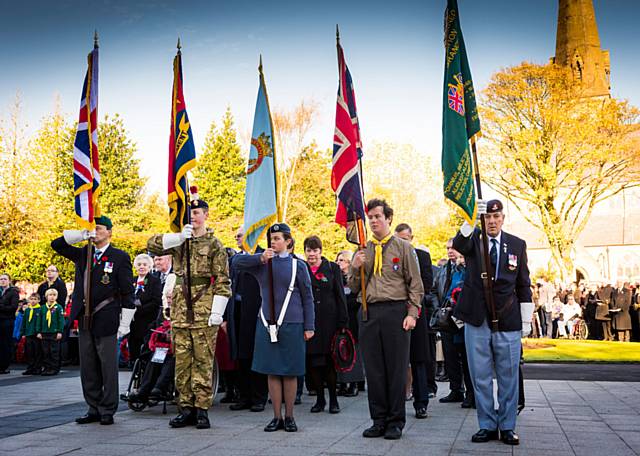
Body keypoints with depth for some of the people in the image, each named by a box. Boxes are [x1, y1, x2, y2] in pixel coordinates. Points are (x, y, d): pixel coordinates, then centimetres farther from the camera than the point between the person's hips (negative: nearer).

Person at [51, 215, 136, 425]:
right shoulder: (83, 254, 13)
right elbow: (57, 244, 11)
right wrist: (81, 235, -2)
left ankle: (108, 411, 10)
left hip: (106, 321, -5)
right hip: (84, 321, 6)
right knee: (88, 368, 10)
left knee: (108, 368, 0)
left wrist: (125, 322, -9)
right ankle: (94, 409, 20)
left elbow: (127, 292, -4)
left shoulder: (120, 257, -2)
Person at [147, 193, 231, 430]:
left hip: (204, 312, -4)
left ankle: (202, 409, 5)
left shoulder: (214, 245, 0)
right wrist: (178, 237, -13)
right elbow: (151, 245, -2)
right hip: (180, 310, 4)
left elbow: (222, 282, -4)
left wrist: (217, 312, -12)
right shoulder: (178, 240, 13)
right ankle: (186, 408, 15)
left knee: (203, 361, -1)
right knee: (182, 360, 7)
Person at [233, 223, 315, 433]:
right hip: (267, 324, 2)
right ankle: (277, 417, 15)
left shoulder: (298, 265, 2)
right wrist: (261, 258, -16)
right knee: (272, 371, 6)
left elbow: (307, 298, 3)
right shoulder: (262, 263, 8)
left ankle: (289, 417, 16)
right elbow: (238, 262, -4)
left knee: (290, 372, 4)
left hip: (291, 325, -2)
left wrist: (309, 327, -1)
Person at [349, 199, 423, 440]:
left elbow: (415, 284, 2)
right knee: (373, 369, 6)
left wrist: (412, 313, -8)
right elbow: (354, 288, 14)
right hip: (369, 313, 4)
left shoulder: (403, 247, 4)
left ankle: (396, 422, 11)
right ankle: (379, 420, 16)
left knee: (396, 369, 0)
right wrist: (355, 267, -4)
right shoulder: (363, 251, 14)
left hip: (395, 311, -3)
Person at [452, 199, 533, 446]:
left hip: (508, 322, 1)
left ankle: (507, 426, 18)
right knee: (481, 377, 6)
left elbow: (524, 285, 9)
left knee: (508, 377, 6)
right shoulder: (473, 239, 3)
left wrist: (526, 320, 5)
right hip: (477, 320, 0)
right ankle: (487, 426, 18)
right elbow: (458, 245, -23)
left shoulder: (517, 245, 7)